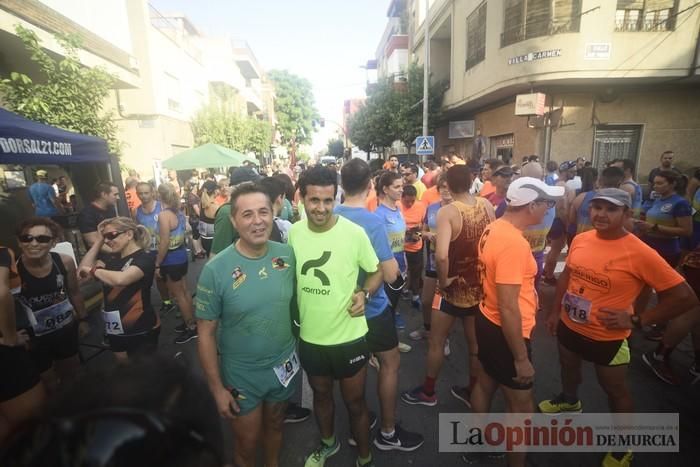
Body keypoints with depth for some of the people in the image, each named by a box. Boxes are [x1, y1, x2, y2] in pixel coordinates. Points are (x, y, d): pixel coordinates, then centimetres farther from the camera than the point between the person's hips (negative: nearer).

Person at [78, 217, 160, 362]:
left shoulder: (145, 258, -16)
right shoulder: (114, 259, 11)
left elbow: (120, 279, -32)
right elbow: (83, 272, 2)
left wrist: (93, 270, -13)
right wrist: (99, 240, 0)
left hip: (142, 330, -7)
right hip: (116, 329, 7)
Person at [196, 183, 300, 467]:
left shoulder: (287, 255, -12)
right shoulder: (216, 269, -21)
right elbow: (206, 333, -14)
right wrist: (217, 388, -10)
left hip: (284, 364, 3)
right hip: (241, 374, -3)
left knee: (275, 427, 28)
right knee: (247, 444, 18)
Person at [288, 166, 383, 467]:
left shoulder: (354, 233, -18)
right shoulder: (293, 233, -8)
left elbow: (376, 271, -4)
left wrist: (365, 293, -22)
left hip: (349, 337, -3)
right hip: (310, 337, 4)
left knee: (354, 401, 17)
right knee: (321, 395, 27)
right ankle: (328, 443, 57)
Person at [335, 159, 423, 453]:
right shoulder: (373, 222, -24)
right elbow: (390, 275, -21)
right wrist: (392, 258, -3)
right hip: (371, 307, -6)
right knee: (390, 362, 13)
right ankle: (388, 432, 26)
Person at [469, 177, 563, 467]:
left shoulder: (494, 229, 0)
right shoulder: (513, 243, -29)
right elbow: (508, 308, -28)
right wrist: (521, 358, -20)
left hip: (487, 321, 10)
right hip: (504, 331, -10)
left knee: (485, 383, 25)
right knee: (521, 405, 10)